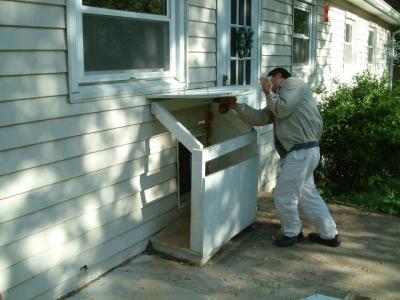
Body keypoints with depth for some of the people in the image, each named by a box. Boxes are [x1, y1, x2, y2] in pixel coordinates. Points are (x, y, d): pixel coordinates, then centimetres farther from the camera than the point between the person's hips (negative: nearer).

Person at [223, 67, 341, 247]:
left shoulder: (293, 83, -3)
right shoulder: (279, 98, 23)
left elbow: (282, 110, -16)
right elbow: (260, 117, 16)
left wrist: (268, 92, -2)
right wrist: (237, 107, 11)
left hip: (302, 151, -10)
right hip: (302, 151, 10)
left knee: (284, 195, 1)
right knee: (307, 194, 16)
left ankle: (292, 233, 19)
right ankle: (329, 234, 25)